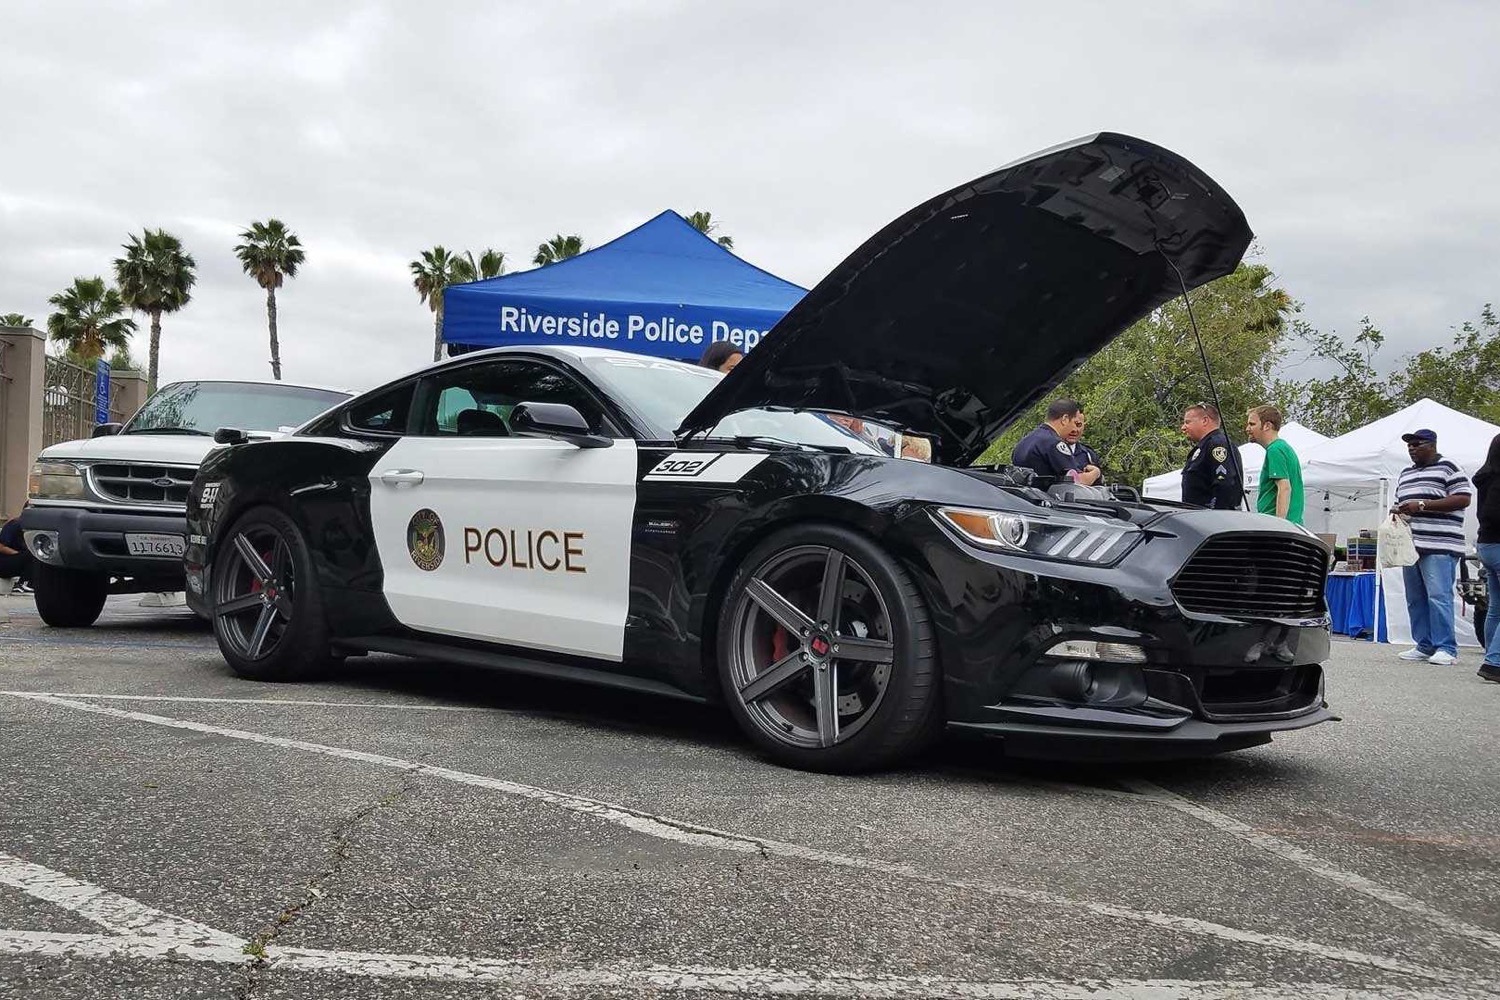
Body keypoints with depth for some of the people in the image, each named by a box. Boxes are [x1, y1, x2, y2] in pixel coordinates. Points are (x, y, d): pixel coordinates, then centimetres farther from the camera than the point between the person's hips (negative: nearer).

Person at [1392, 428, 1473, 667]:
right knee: (1415, 600, 7)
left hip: (1439, 547, -8)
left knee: (1439, 597, -12)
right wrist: (1397, 511, 8)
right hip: (1410, 545, 8)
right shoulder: (1405, 474, 22)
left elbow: (1463, 499, -11)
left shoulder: (1448, 468, -2)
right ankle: (1424, 646, 12)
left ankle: (1446, 649, -9)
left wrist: (1422, 505, -15)